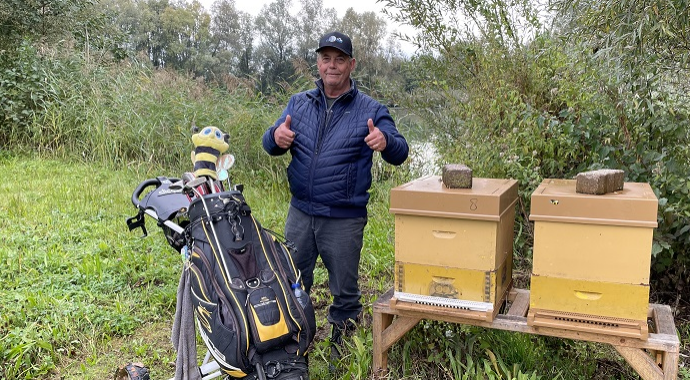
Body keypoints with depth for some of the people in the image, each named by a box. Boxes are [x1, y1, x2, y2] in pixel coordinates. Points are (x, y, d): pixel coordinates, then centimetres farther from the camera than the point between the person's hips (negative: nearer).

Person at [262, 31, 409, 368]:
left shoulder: (371, 110, -3)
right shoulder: (299, 103, 7)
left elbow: (400, 153, -7)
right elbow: (270, 146, 5)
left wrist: (386, 142, -31)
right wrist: (276, 137, -20)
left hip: (345, 219, -3)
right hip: (300, 213, 3)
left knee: (344, 291, 11)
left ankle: (341, 349, 31)